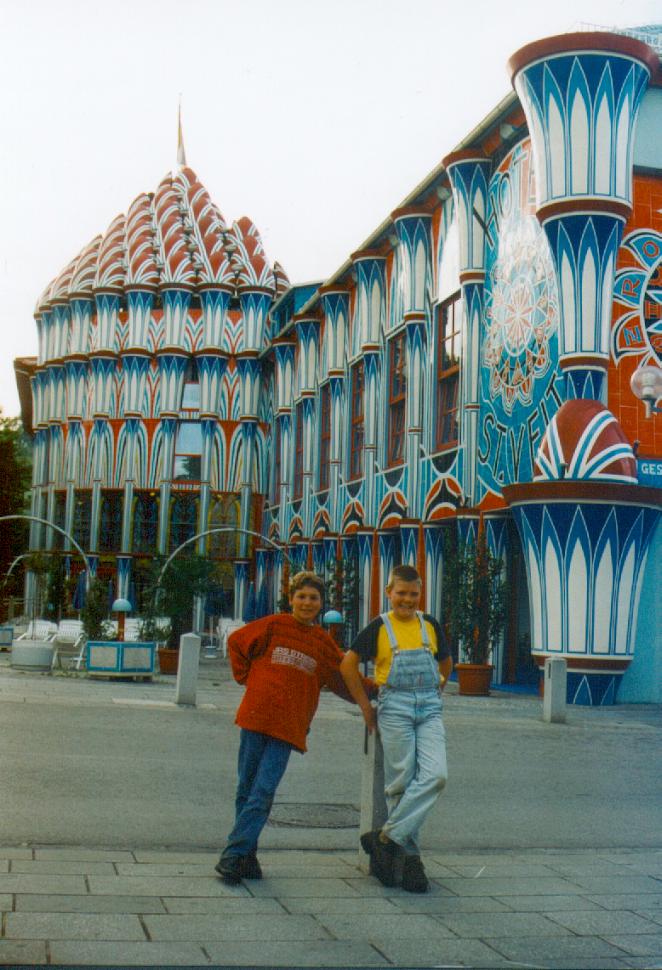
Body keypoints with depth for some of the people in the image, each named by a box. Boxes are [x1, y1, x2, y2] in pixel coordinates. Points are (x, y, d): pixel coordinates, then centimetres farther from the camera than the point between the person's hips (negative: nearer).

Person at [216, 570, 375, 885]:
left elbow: (347, 680, 18)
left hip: (287, 726, 1)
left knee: (262, 793, -9)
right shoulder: (273, 626, 5)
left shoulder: (323, 643, 11)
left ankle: (234, 854, -4)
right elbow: (236, 642, 16)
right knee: (247, 789, 4)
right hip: (255, 716, 0)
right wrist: (246, 677, 10)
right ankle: (246, 855, 14)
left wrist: (378, 689, 10)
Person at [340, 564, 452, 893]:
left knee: (435, 774, -14)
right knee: (400, 782, -3)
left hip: (429, 708, 3)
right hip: (394, 709, -3)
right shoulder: (379, 627, 1)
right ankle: (410, 856, 8)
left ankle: (387, 837, -9)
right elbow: (348, 664, 3)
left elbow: (446, 662, 26)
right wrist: (365, 705, 3)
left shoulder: (430, 625, 11)